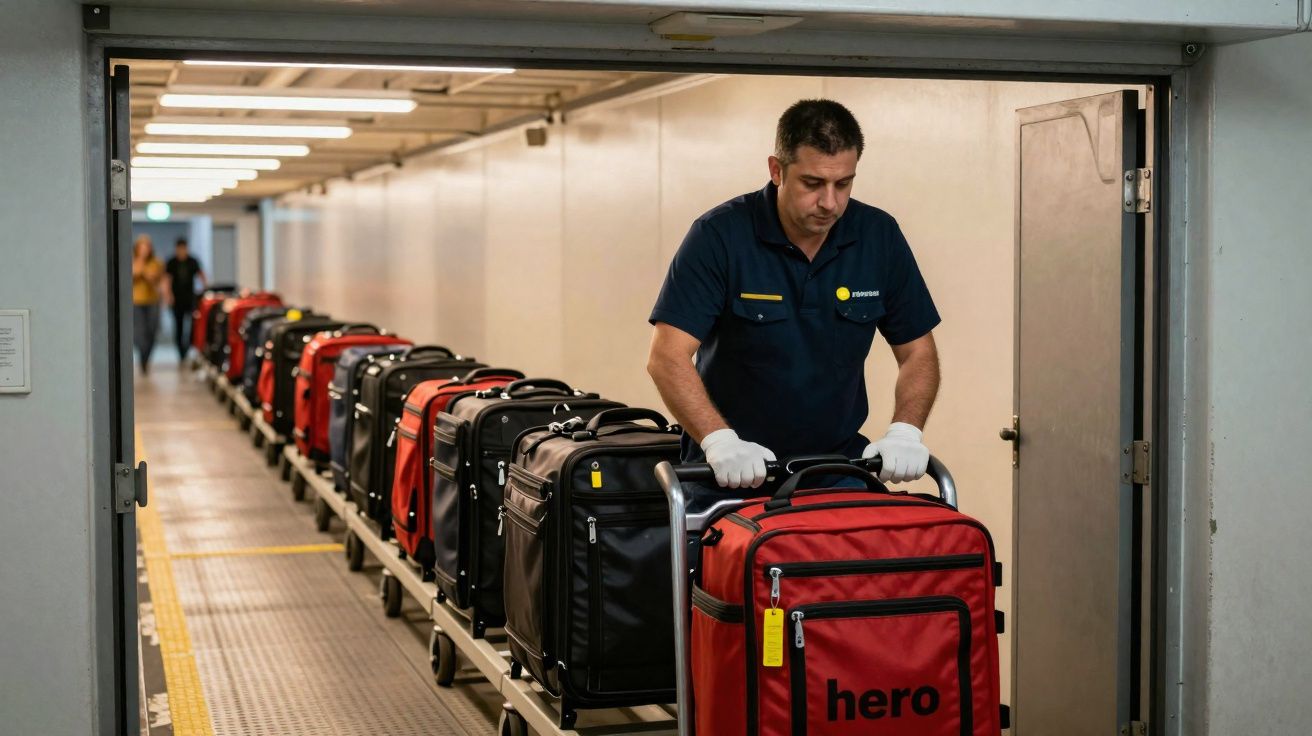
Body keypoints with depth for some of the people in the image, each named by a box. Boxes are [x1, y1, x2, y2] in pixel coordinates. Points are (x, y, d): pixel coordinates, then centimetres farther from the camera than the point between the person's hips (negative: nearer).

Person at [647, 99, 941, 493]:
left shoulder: (880, 235, 0)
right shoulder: (719, 235, -11)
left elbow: (918, 352, 7)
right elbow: (667, 356, -16)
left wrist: (905, 432, -11)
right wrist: (720, 441, -29)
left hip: (837, 465, 3)